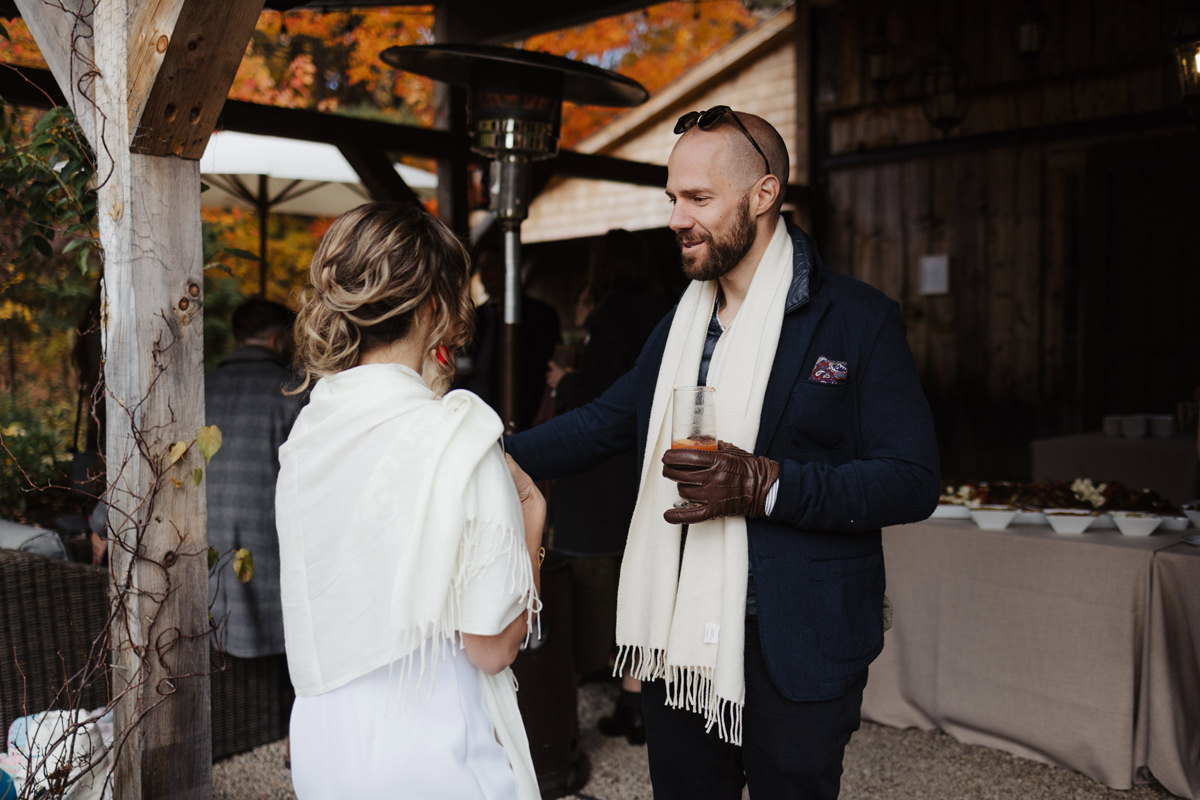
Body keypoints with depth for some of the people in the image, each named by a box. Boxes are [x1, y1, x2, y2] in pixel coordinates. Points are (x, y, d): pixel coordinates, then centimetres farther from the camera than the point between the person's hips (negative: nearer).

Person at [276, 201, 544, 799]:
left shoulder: (307, 428, 0)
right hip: (426, 751, -6)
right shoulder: (454, 436, -21)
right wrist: (531, 514, -5)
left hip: (319, 734, 7)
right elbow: (493, 645, -18)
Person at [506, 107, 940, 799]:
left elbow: (913, 480, -13)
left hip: (794, 655, -5)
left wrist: (764, 484, -23)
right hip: (678, 638, 6)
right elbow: (605, 423, 17)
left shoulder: (859, 320, -9)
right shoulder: (682, 321, 12)